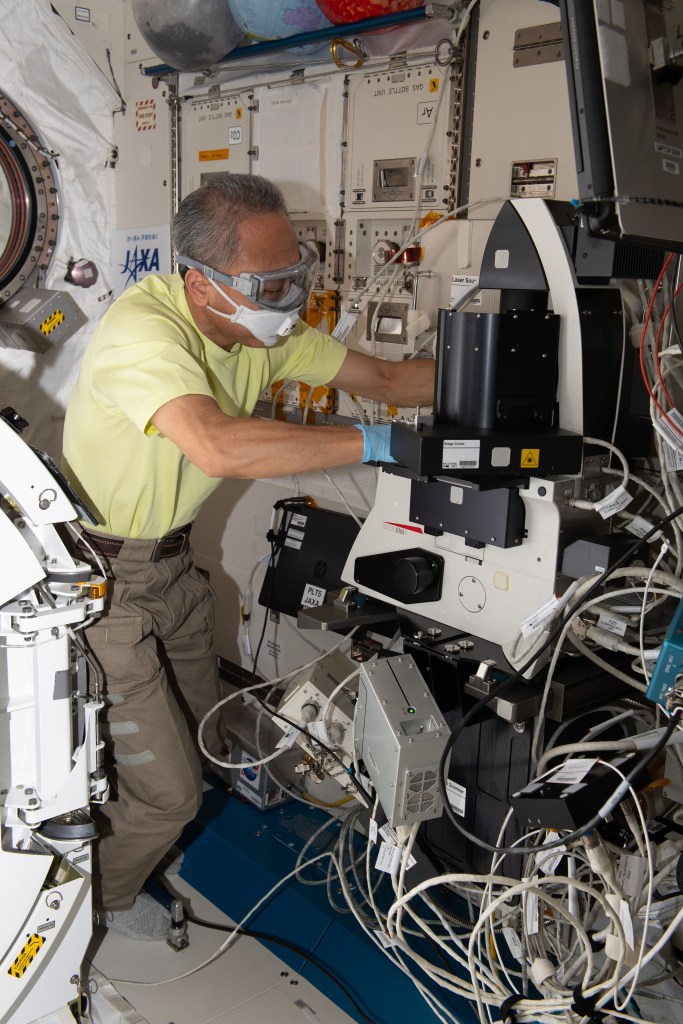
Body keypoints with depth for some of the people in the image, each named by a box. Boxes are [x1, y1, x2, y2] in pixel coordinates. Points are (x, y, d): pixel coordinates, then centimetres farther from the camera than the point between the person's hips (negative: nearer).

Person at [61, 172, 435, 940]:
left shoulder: (267, 329, -6)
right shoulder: (143, 329, -32)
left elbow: (379, 375, 0)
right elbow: (218, 446, -49)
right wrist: (378, 444, -44)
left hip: (168, 559, 8)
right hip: (99, 579, -7)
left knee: (197, 721, 23)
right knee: (165, 790, 1)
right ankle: (101, 897, 31)